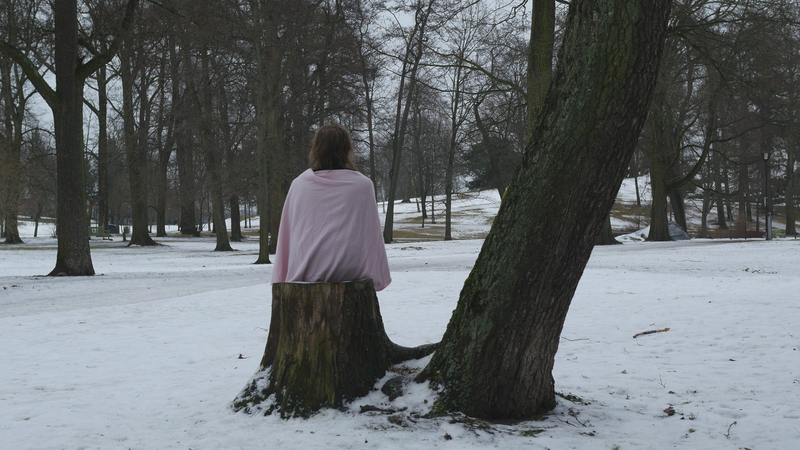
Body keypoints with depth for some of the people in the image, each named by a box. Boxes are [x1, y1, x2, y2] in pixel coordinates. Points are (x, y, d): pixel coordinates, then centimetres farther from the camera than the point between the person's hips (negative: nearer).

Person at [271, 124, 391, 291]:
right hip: (351, 270, -2)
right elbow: (372, 235, 4)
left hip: (306, 272, 2)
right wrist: (378, 276, 12)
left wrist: (281, 277, 17)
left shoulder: (298, 185, 7)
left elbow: (286, 237, 11)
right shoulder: (363, 184, 1)